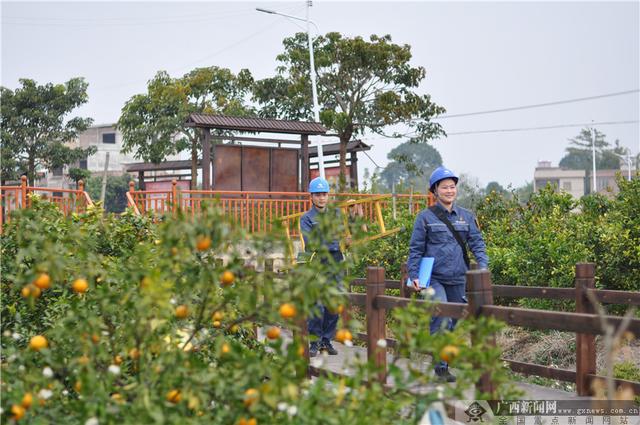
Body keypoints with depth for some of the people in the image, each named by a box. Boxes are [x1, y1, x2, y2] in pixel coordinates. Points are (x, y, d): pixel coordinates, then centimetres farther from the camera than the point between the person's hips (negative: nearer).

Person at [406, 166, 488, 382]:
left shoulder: (466, 216, 10)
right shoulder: (426, 217, 0)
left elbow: (477, 243, 7)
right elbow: (415, 249, 1)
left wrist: (483, 266, -9)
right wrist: (414, 275, -7)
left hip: (458, 279, 4)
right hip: (433, 278, -4)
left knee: (457, 321, 10)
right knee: (441, 319, -19)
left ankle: (453, 360, 23)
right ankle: (441, 366, -11)